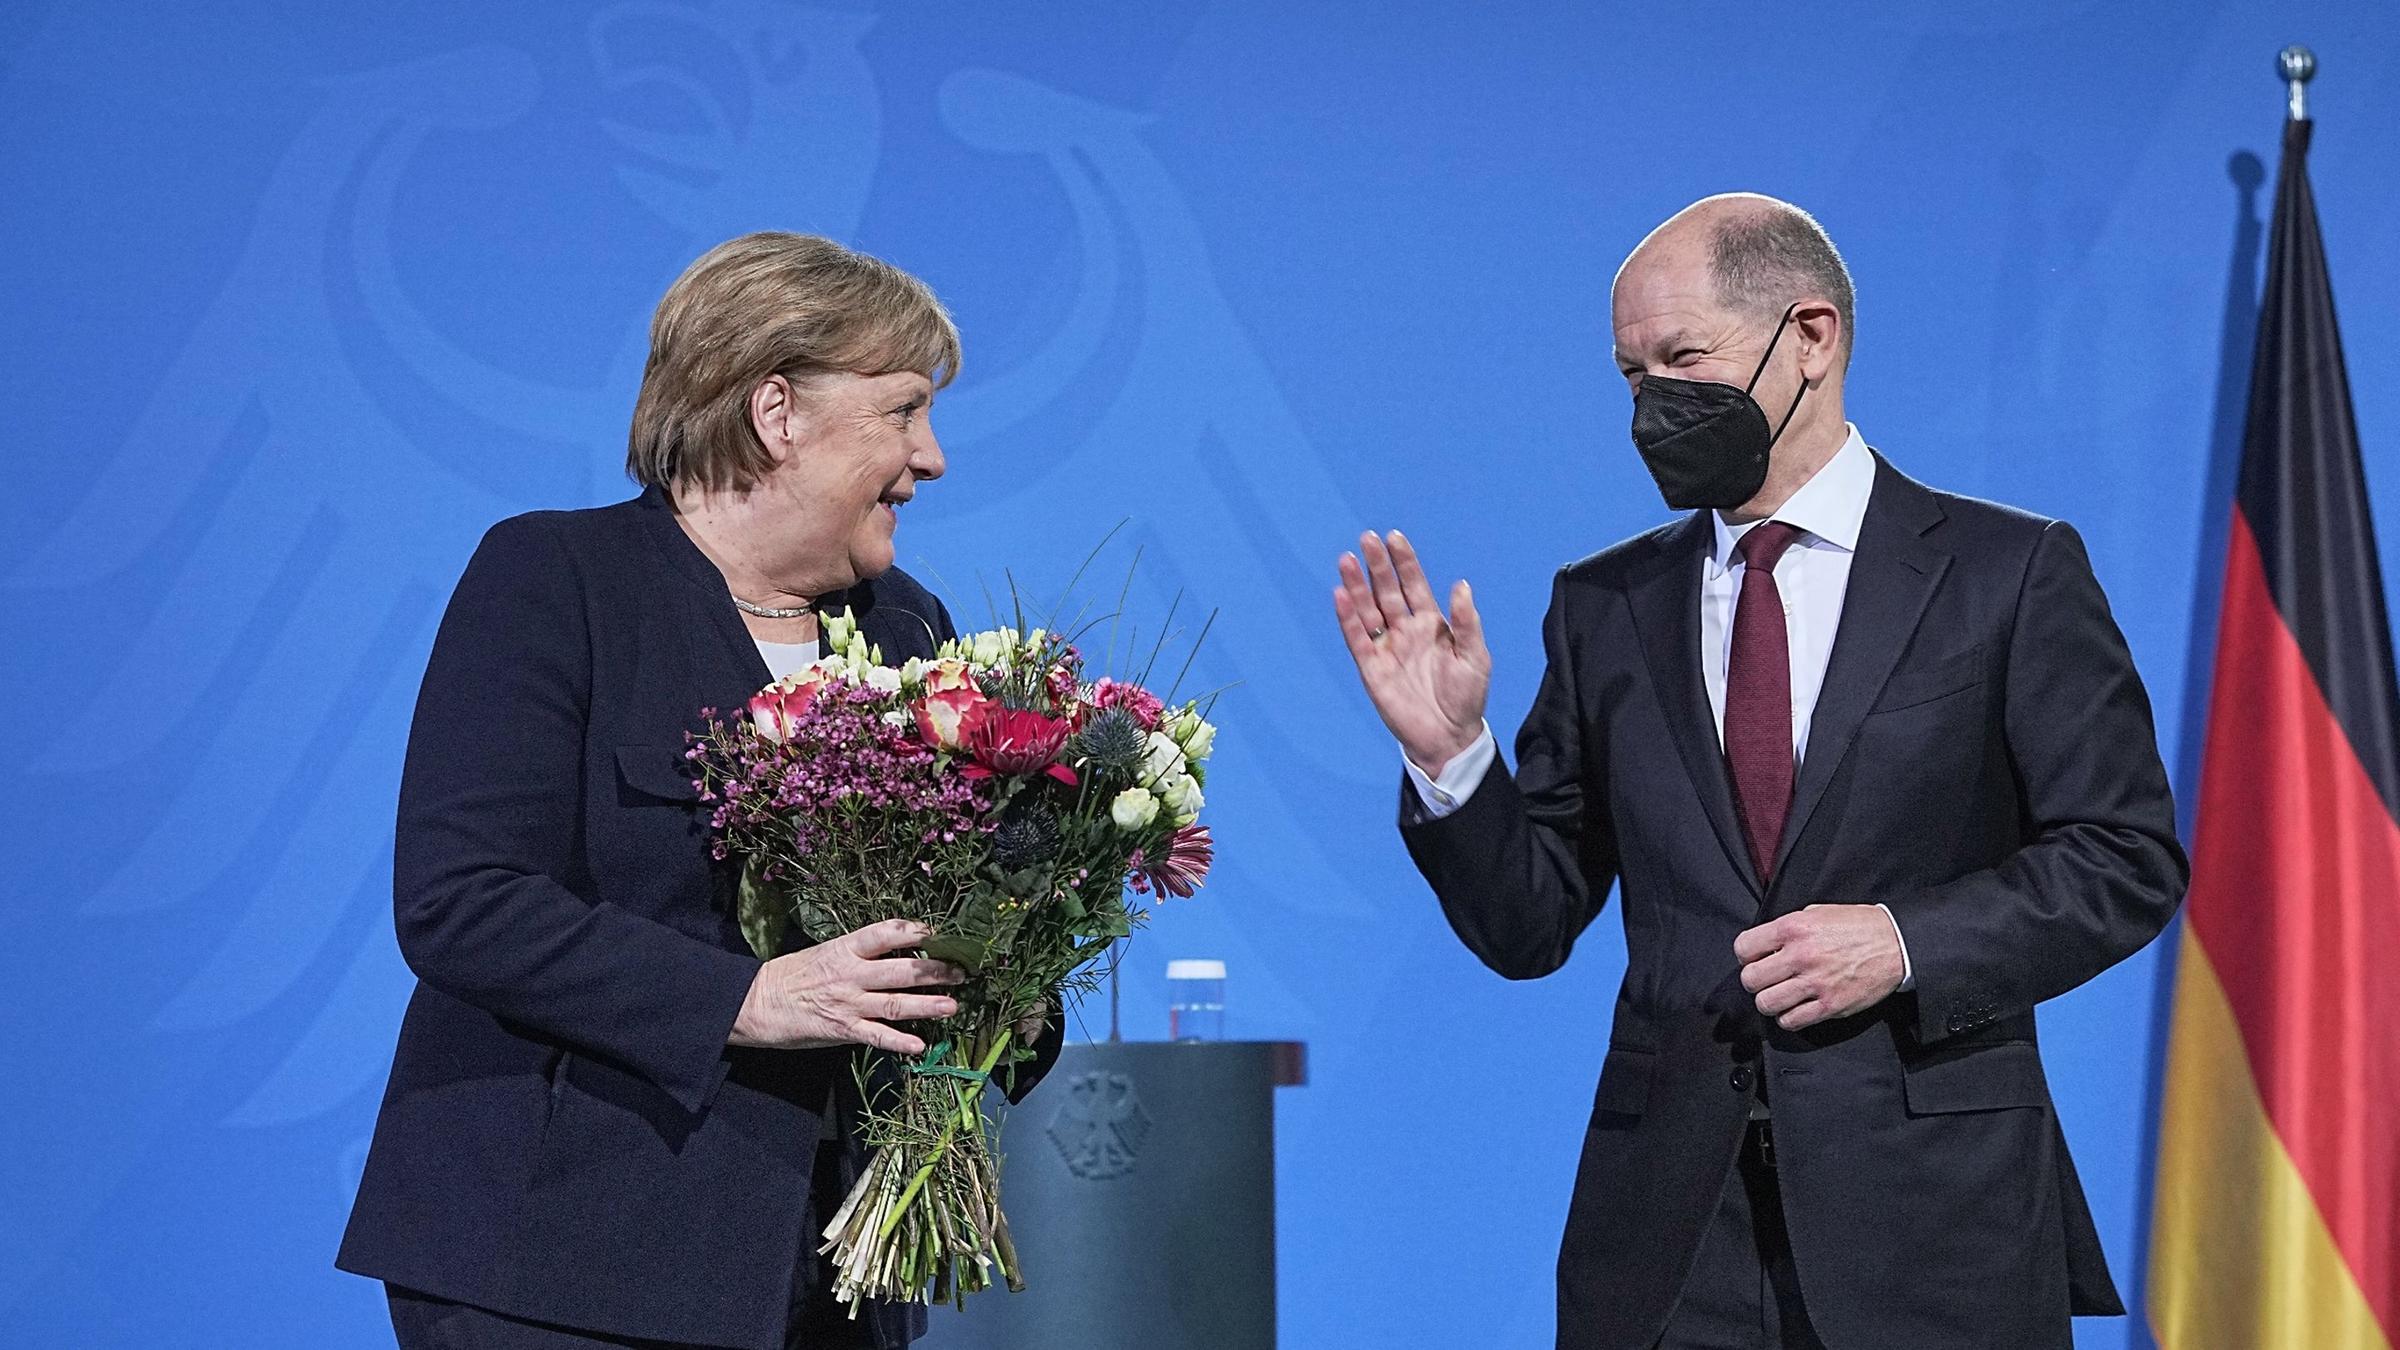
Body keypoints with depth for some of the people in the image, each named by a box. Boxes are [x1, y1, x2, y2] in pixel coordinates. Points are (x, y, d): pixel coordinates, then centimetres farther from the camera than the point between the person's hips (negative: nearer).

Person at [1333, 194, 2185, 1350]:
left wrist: (1907, 942, -14)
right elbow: (1528, 925, 9)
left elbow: (2127, 858, -2)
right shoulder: (1604, 607, 10)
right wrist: (1448, 751, -7)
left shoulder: (2007, 571, 1)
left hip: (1933, 1206, -2)